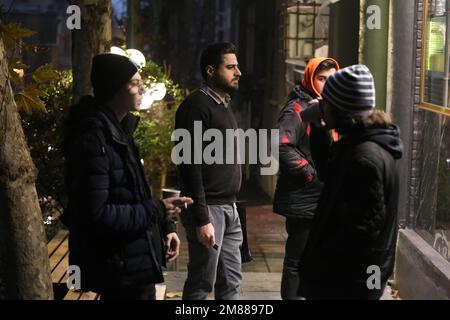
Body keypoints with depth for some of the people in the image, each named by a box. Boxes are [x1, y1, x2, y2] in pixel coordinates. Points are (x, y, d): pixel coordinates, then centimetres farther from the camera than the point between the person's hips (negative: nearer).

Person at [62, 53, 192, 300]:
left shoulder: (118, 131, 10)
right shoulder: (93, 140, -22)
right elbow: (96, 215, -27)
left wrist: (164, 225, 10)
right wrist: (158, 210, -22)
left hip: (133, 262, 10)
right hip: (121, 268, -10)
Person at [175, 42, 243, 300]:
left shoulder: (225, 103, 15)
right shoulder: (196, 106, -13)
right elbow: (190, 165, -18)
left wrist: (232, 201, 14)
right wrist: (201, 219, -22)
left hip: (229, 208, 9)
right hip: (209, 209, -9)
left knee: (231, 282, 12)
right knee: (202, 285, -1)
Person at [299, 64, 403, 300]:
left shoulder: (364, 158, -25)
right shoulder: (360, 145, 7)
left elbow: (362, 230, -27)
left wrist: (315, 265, -19)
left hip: (349, 282, -10)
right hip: (350, 276, 10)